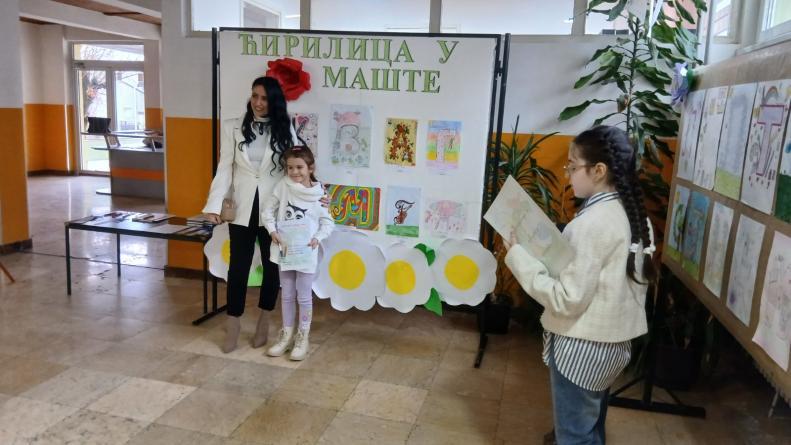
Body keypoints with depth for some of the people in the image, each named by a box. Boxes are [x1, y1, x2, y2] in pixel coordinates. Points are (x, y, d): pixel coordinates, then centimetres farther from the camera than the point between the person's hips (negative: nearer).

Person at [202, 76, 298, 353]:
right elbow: (224, 169, -2)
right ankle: (233, 324, 19)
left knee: (272, 266, 10)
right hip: (243, 209, 0)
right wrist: (214, 205, -11)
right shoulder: (233, 127, 0)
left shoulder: (284, 129, 1)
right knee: (238, 267, 4)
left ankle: (264, 323, 28)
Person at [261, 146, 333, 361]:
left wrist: (317, 238, -15)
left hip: (306, 252, -2)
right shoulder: (283, 186, -2)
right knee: (287, 295, 14)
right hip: (285, 249, 2)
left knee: (304, 297, 5)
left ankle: (302, 338, 18)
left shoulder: (319, 192, -5)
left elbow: (327, 222, -1)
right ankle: (286, 335, 27)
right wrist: (272, 231, -8)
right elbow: (268, 210, 3)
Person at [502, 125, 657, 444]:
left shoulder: (590, 224, -24)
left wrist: (519, 256, -19)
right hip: (615, 343, 9)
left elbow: (567, 300, -25)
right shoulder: (634, 215, 3)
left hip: (583, 346, -9)